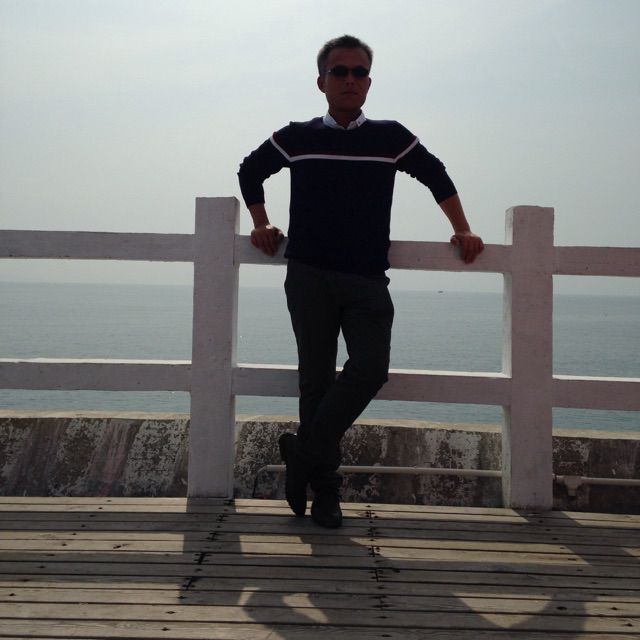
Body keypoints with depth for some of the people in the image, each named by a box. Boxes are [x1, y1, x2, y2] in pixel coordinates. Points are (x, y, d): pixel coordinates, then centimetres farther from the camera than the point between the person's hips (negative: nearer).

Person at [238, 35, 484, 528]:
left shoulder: (391, 138, 7)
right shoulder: (297, 138, 7)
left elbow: (437, 176, 20)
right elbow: (250, 172, 23)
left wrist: (462, 231, 17)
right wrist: (262, 226, 15)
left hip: (367, 282, 1)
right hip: (309, 277, 0)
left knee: (370, 370, -16)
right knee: (317, 381, 2)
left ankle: (305, 452, 1)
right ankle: (325, 489, 11)